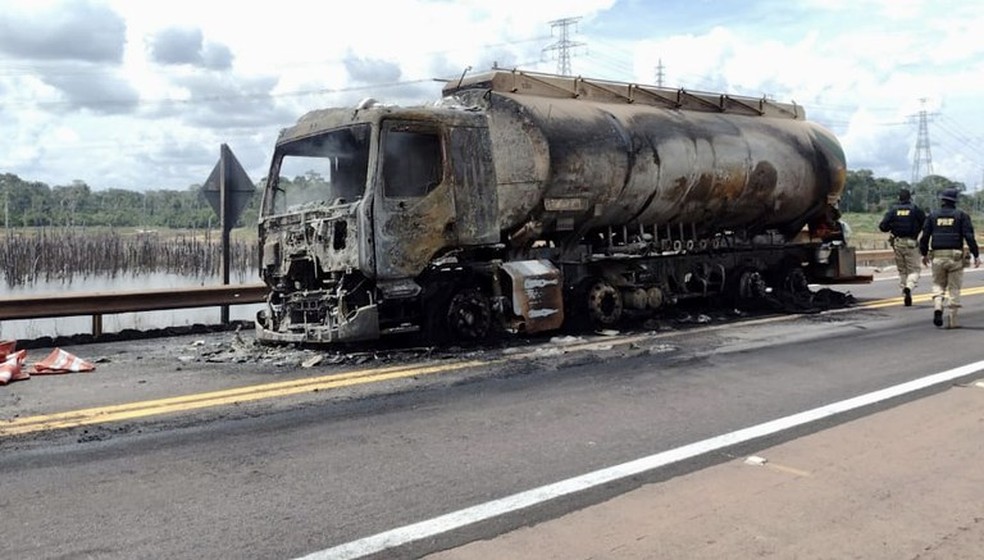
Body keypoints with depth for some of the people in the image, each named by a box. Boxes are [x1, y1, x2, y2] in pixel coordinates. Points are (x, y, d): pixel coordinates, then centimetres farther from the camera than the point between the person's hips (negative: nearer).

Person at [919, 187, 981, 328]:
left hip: (937, 256, 1)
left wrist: (924, 254, 17)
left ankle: (937, 308, -12)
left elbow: (925, 236, 6)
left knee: (938, 285, 14)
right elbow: (969, 236, -6)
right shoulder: (961, 215, 1)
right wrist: (976, 255, -4)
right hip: (955, 256, -1)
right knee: (954, 288, 6)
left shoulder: (933, 215, 6)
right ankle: (953, 320, 5)